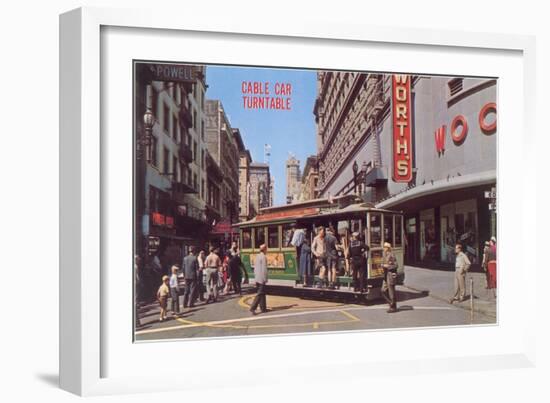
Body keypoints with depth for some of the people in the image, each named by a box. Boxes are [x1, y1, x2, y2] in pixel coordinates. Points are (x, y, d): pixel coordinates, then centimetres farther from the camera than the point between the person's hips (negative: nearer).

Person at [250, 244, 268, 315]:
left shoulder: (257, 256, 10)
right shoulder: (263, 257, -15)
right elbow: (264, 269, -17)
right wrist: (265, 279, -12)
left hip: (257, 278, 9)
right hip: (261, 278, -9)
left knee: (262, 293, 15)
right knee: (260, 294, -6)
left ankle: (263, 308, 20)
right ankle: (253, 308, -13)